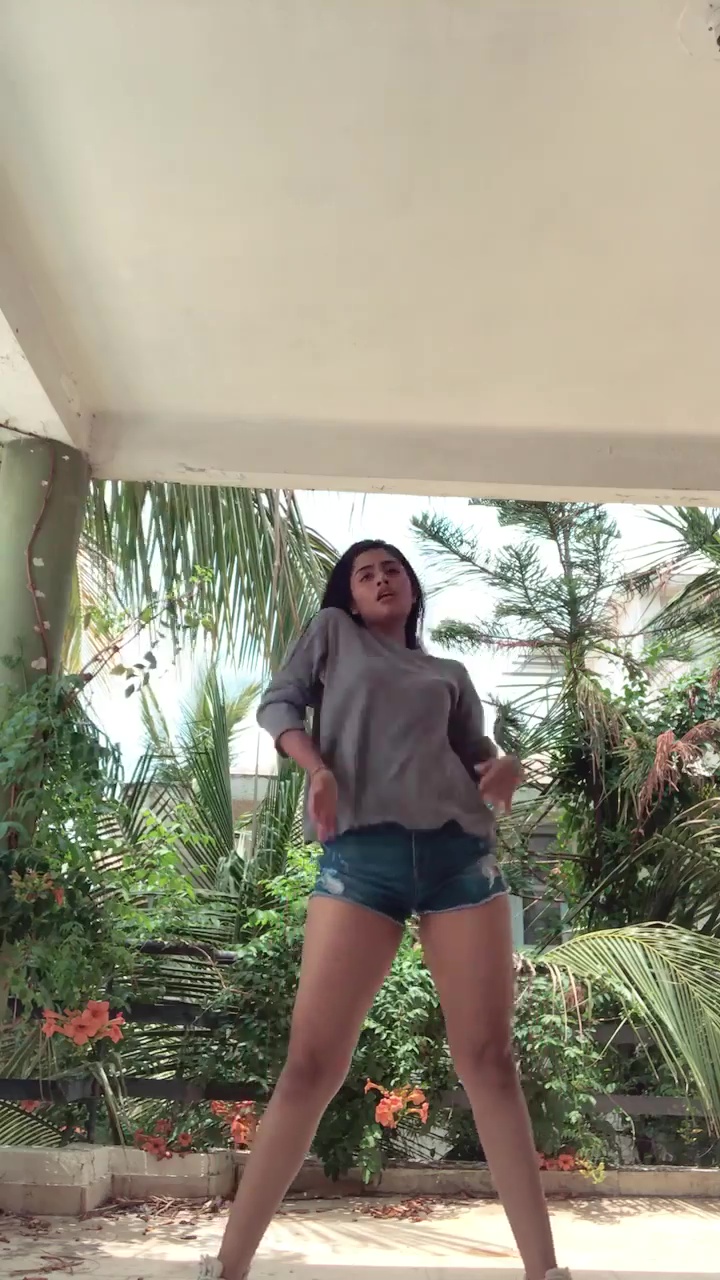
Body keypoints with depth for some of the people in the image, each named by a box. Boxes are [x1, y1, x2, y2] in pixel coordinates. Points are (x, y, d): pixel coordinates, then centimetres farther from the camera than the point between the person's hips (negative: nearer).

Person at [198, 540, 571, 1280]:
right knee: (313, 1062, -7)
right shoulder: (332, 634, 20)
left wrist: (508, 767, -2)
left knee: (488, 1058, 1)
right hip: (360, 853, -2)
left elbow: (474, 754, 22)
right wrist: (316, 766, -9)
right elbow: (278, 704, 10)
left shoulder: (449, 675, 25)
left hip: (459, 851, 3)